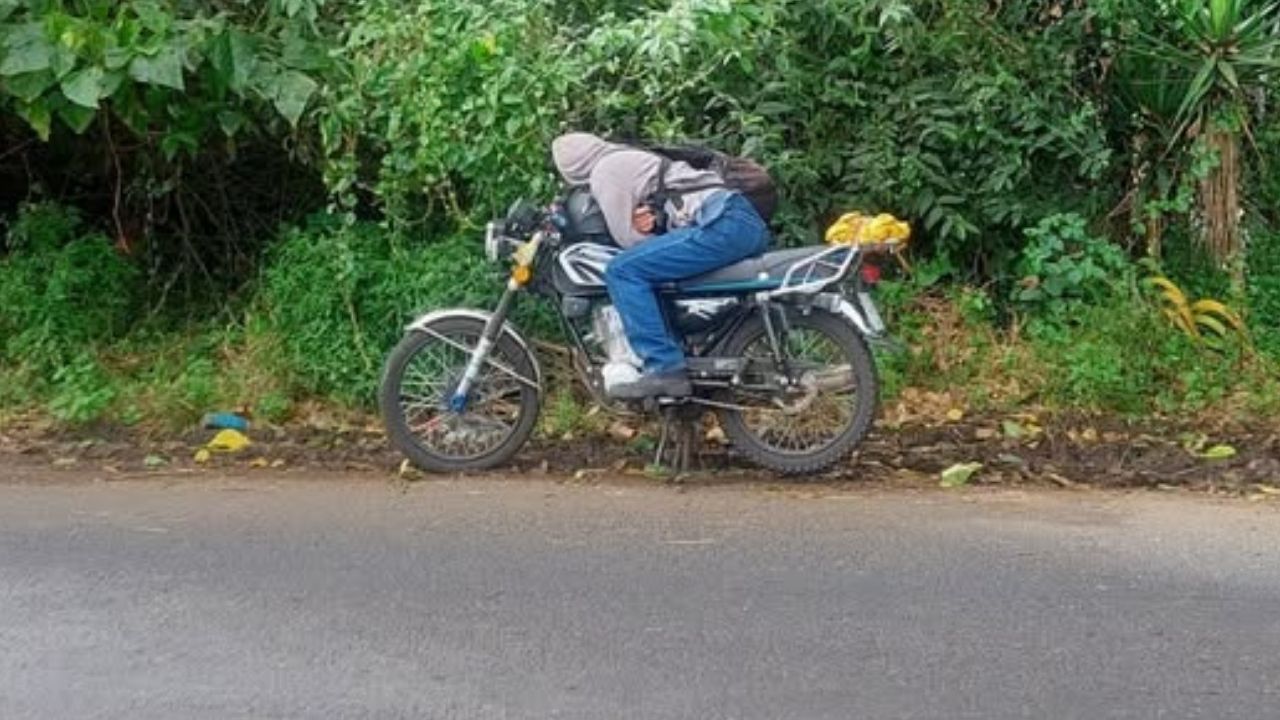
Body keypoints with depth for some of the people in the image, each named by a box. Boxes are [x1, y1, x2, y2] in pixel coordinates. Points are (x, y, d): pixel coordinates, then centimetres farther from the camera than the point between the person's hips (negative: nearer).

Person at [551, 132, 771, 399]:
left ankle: (665, 370, -19)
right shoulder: (632, 159, 33)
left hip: (721, 225, -10)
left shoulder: (604, 171, 3)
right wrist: (649, 224, 11)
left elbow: (627, 237, -2)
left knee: (623, 270, -14)